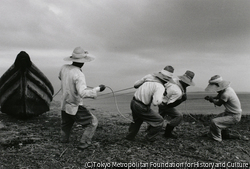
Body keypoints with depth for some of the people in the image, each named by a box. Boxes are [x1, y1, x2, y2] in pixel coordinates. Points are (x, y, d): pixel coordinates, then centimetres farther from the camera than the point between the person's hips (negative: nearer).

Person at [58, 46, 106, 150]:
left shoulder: (64, 68, -5)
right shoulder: (79, 74, -28)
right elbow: (83, 93, -38)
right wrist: (98, 89, -29)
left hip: (64, 105, 8)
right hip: (76, 107, -8)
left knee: (66, 123, 32)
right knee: (93, 122, 9)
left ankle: (64, 139, 51)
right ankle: (83, 143, 15)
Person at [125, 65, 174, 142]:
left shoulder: (149, 76, -4)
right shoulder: (160, 87, -22)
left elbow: (135, 85, 6)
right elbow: (155, 102, -33)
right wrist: (161, 96, -14)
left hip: (133, 102, 7)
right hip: (142, 108, -7)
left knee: (137, 120, 35)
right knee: (159, 120, 11)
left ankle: (130, 136, 46)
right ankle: (150, 137, 24)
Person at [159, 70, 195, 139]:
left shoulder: (175, 80, -12)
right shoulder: (178, 92, -33)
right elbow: (169, 104, -26)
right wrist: (181, 100, -21)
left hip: (160, 100, 9)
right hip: (164, 105, -9)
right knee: (179, 116, -9)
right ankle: (167, 133, -1)